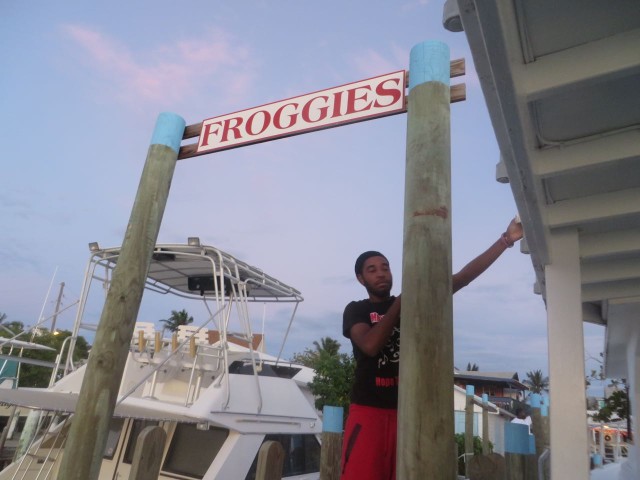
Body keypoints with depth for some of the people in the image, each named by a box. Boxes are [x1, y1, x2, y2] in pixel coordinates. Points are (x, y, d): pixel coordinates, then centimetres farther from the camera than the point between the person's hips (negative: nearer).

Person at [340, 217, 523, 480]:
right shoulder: (356, 310, 4)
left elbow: (463, 277, 4)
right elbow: (370, 345, -16)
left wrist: (506, 239, -2)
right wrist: (402, 299, -12)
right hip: (369, 411, -3)